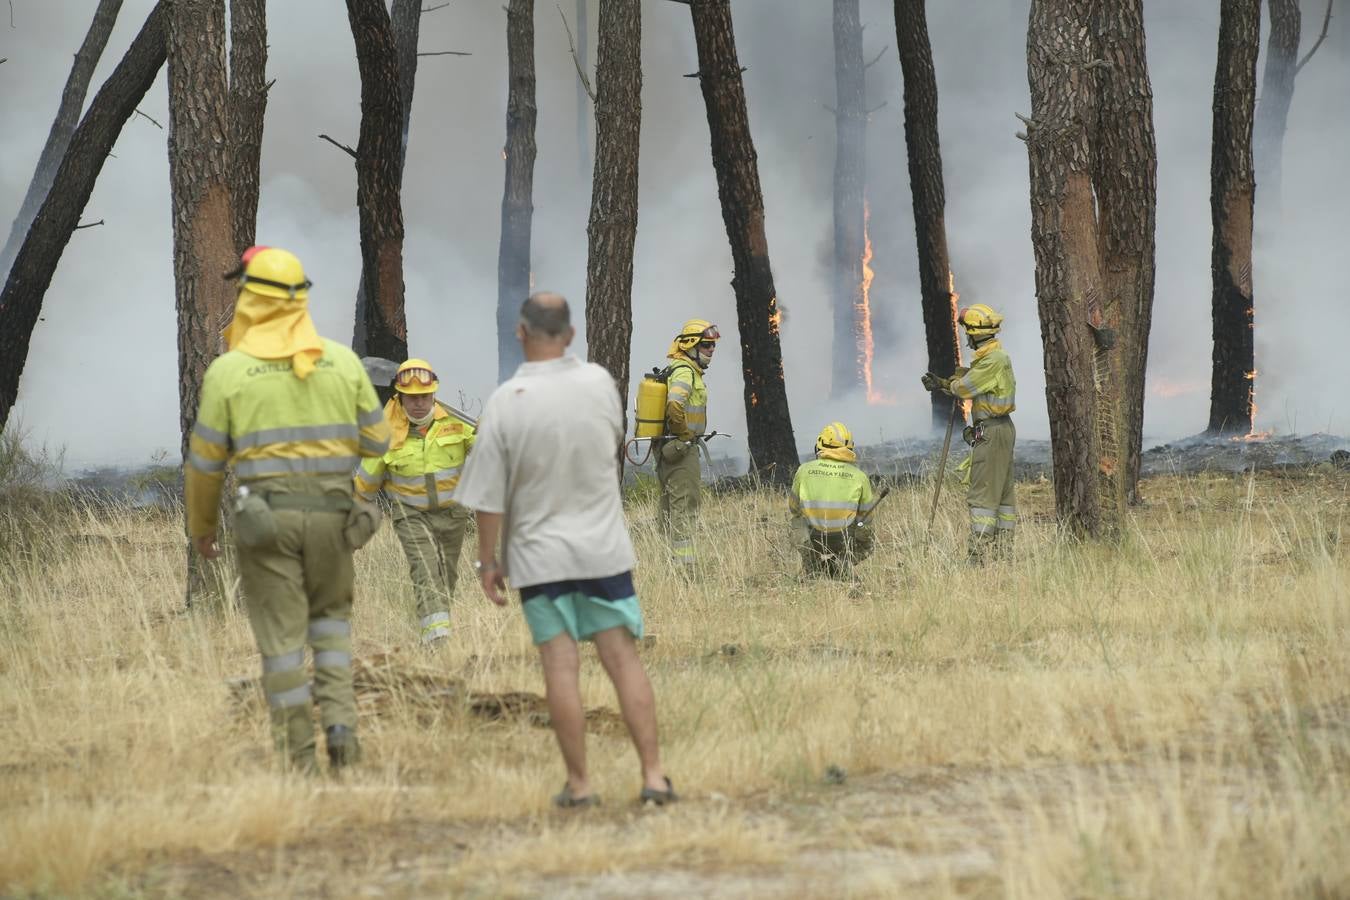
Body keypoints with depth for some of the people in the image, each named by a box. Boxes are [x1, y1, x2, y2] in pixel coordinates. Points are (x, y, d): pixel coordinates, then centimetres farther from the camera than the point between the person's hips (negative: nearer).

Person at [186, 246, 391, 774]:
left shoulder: (228, 370, -5)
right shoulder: (342, 361, 3)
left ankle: (299, 758, 2)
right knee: (330, 615, 22)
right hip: (331, 510, 3)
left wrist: (201, 527, 15)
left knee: (281, 634, 3)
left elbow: (205, 460, 1)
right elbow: (376, 441, 8)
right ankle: (340, 721, 4)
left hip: (266, 516, -2)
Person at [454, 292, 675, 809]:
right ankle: (653, 775, 1)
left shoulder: (505, 402, -13)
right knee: (623, 659, 4)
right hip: (604, 549, 2)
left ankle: (579, 783, 3)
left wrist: (488, 560, 2)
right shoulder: (600, 384, -4)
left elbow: (488, 495, -10)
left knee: (561, 666, 1)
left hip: (540, 554, -2)